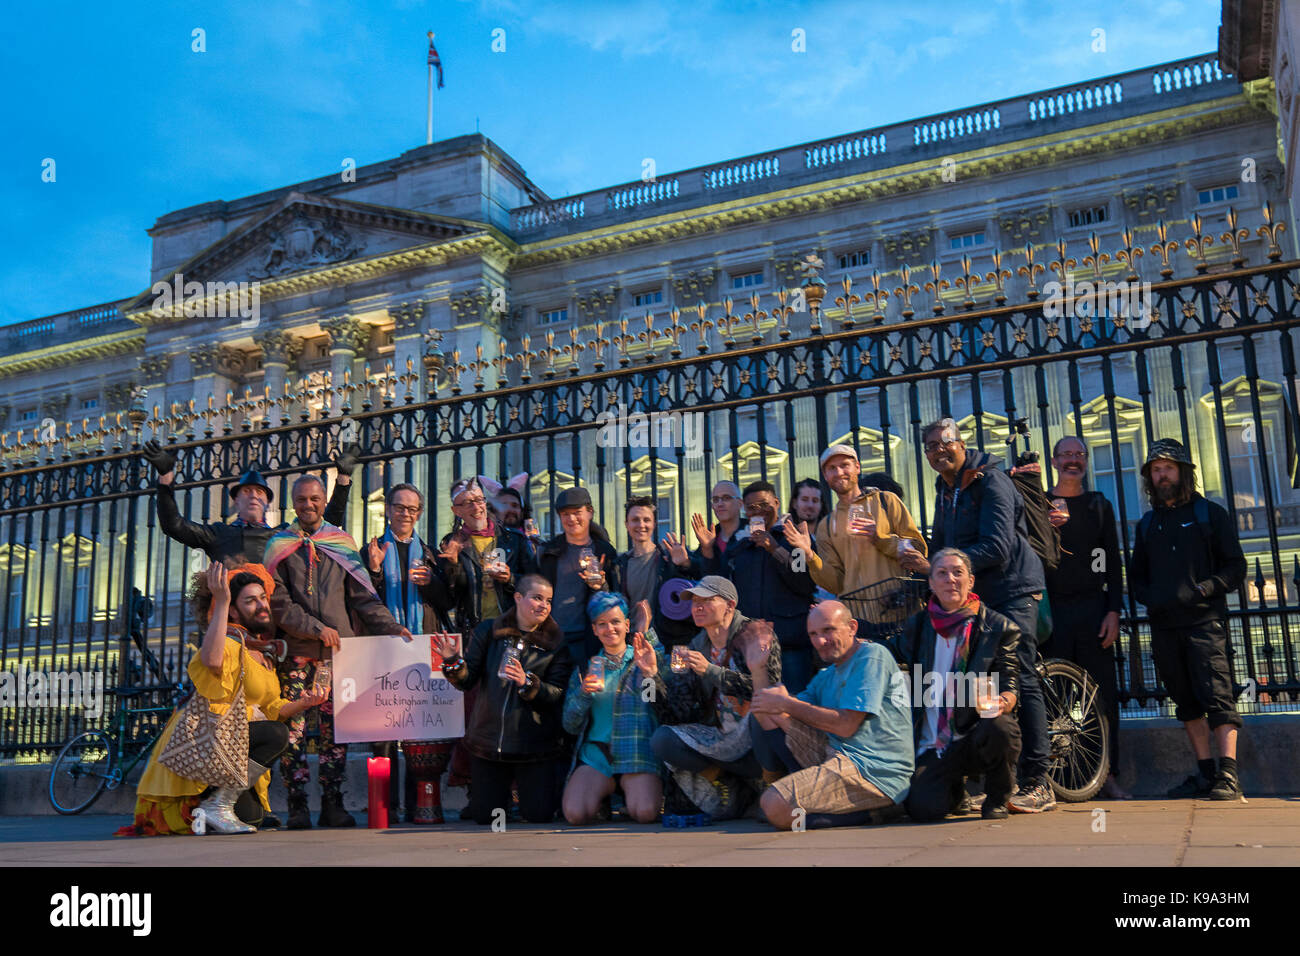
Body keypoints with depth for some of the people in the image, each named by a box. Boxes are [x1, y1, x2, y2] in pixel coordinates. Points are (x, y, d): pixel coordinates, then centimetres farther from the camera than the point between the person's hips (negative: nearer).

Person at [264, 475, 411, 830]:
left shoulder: (343, 543, 14)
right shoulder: (279, 546, 8)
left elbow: (363, 596, 11)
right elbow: (279, 603, 0)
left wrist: (391, 627, -1)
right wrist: (316, 628, -9)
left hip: (337, 649, 2)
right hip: (296, 650, -1)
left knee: (335, 727, 1)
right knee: (292, 728, -4)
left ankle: (332, 804, 6)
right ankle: (297, 806, 2)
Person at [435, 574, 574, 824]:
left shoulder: (555, 642, -1)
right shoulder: (488, 631, 3)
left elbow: (558, 693, -9)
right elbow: (466, 681, 0)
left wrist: (527, 683, -25)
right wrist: (453, 662, -21)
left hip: (534, 744, -1)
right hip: (487, 738, 1)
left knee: (539, 815, 0)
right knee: (484, 816, 7)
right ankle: (504, 785, 40)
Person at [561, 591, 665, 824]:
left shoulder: (644, 660, 12)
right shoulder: (585, 668, 17)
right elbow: (570, 725, 13)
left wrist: (652, 672, -18)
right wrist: (584, 693, -4)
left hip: (638, 753, -2)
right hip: (595, 754, 2)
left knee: (645, 812, -28)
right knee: (575, 814, -24)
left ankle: (628, 795, 7)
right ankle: (604, 795, 9)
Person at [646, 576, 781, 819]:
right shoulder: (697, 647, 8)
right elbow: (678, 715, 3)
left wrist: (710, 670, -24)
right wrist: (653, 674, -11)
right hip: (721, 738, 5)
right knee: (661, 740, -17)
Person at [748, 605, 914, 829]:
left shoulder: (873, 656, -5)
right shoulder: (826, 676, 21)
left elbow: (846, 725, -15)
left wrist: (786, 704, -7)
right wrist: (758, 671, 4)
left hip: (874, 772, -9)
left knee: (774, 805, -27)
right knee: (763, 711, 11)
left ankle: (870, 811, -11)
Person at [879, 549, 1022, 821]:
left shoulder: (999, 628, 2)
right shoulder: (917, 627, 10)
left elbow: (1010, 683, -3)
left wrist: (1000, 703, -26)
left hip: (975, 737, -2)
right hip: (932, 746, 2)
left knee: (1000, 728, -37)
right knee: (924, 808, -22)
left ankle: (996, 799, -4)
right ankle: (956, 789, 19)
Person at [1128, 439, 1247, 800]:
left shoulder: (1209, 514, 6)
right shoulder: (1147, 524, 19)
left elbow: (1236, 567, 2)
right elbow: (1135, 576, 23)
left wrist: (1203, 590, -13)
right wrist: (1150, 597, 2)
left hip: (1204, 621, -5)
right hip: (1164, 627, 5)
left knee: (1217, 696, -12)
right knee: (1187, 702, 9)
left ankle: (1229, 775, -13)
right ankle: (1205, 774, 16)